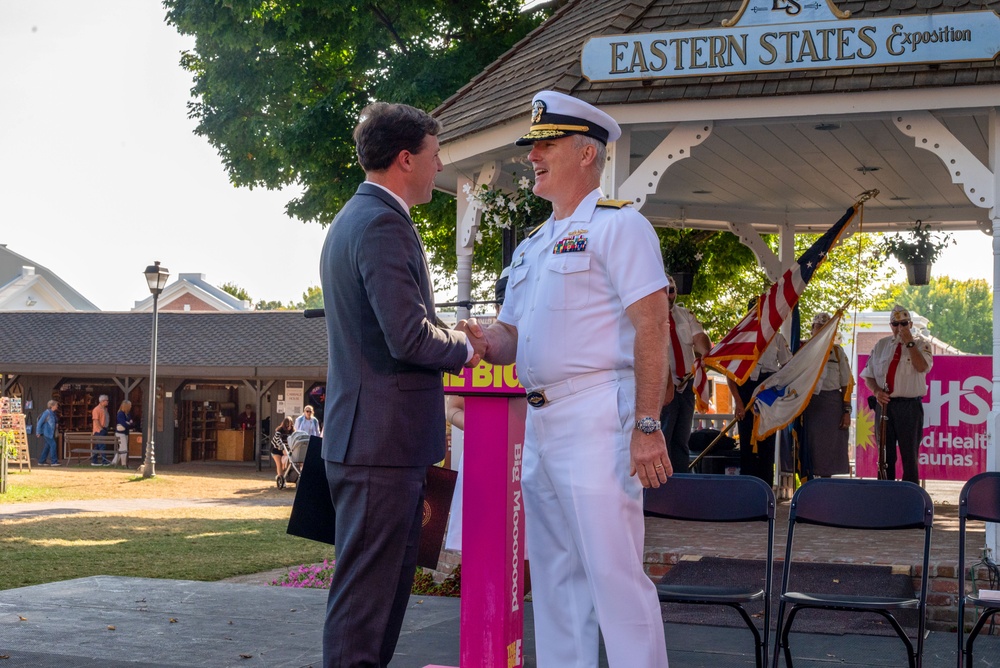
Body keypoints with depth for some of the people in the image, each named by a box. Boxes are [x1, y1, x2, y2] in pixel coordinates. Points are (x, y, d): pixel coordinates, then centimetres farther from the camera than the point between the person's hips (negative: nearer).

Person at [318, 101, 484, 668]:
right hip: (382, 440, -11)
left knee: (390, 581, 18)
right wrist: (465, 347, -5)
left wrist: (452, 334, 14)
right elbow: (409, 336, -23)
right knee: (367, 594, -5)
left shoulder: (354, 218, 19)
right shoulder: (383, 223, -16)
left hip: (372, 435, 11)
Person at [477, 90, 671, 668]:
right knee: (554, 575, 12)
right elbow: (512, 334, 23)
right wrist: (482, 342, -2)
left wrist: (647, 426, -22)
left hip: (597, 421, -9)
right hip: (540, 423, 9)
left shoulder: (617, 225, -6)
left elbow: (652, 327, -14)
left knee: (612, 571, -10)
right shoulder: (534, 246, 20)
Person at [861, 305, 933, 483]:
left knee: (909, 455, 0)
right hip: (884, 403, 4)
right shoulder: (881, 345, 14)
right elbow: (868, 375, 13)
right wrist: (876, 391, -5)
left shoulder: (921, 344, 3)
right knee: (886, 455, 8)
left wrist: (909, 343, -16)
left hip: (909, 405, -4)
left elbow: (922, 367, -17)